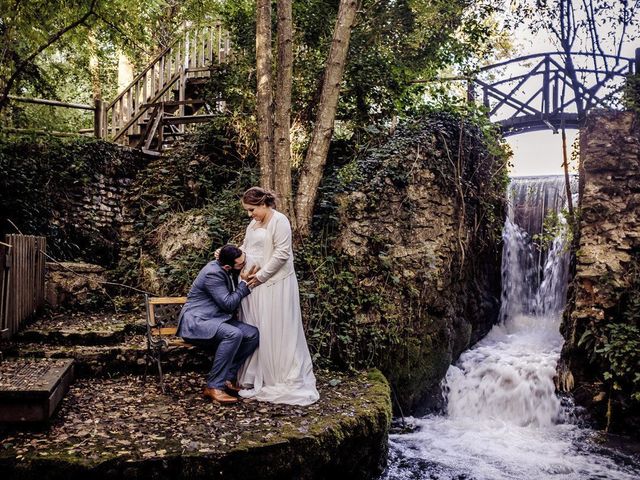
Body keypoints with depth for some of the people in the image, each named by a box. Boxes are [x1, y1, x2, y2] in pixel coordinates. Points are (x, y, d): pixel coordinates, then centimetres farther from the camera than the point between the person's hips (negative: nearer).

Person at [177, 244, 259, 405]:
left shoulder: (228, 271, 6)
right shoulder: (213, 273, -21)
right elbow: (229, 304, -21)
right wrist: (245, 283, -16)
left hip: (216, 320, 9)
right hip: (196, 321, -9)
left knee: (253, 334, -11)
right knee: (234, 334, -34)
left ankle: (228, 377, -4)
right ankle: (214, 386, -26)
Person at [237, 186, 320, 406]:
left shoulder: (279, 221, -11)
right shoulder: (253, 224, 16)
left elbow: (281, 253, -18)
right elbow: (245, 248, 20)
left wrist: (261, 275, -16)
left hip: (275, 284, -8)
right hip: (255, 285, 8)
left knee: (278, 331, -2)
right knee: (255, 330, 9)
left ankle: (286, 380, 11)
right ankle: (258, 377, 21)